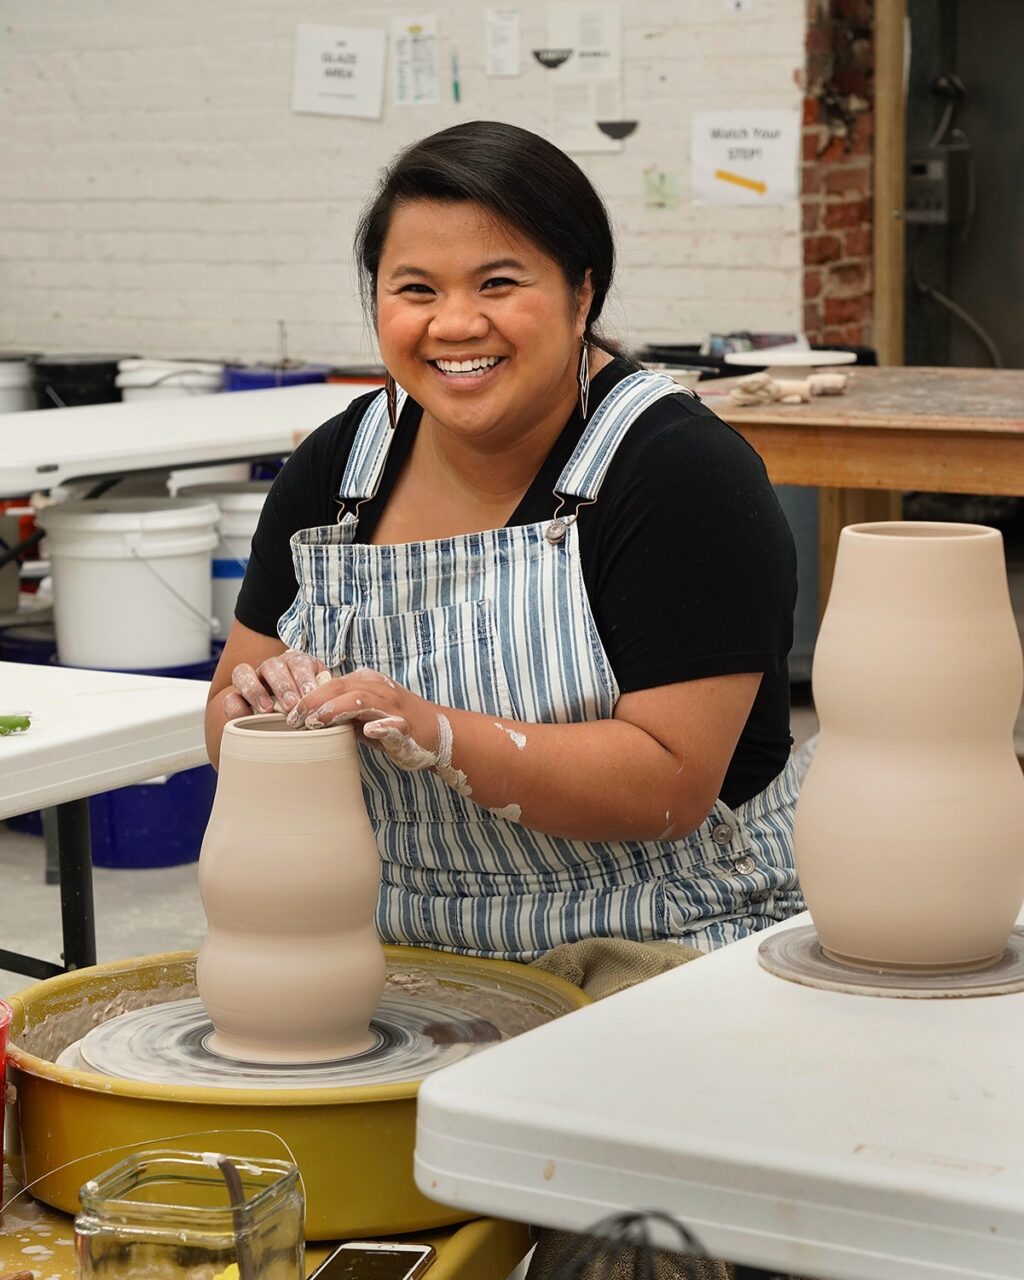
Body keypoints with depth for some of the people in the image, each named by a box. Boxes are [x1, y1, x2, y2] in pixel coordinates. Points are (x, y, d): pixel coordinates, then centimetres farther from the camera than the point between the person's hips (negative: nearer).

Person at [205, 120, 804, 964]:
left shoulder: (683, 472, -13)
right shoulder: (336, 467, 5)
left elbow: (672, 784, -19)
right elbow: (229, 714, 10)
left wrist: (434, 736, -28)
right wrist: (259, 710, -13)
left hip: (653, 953, -5)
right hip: (397, 958, 6)